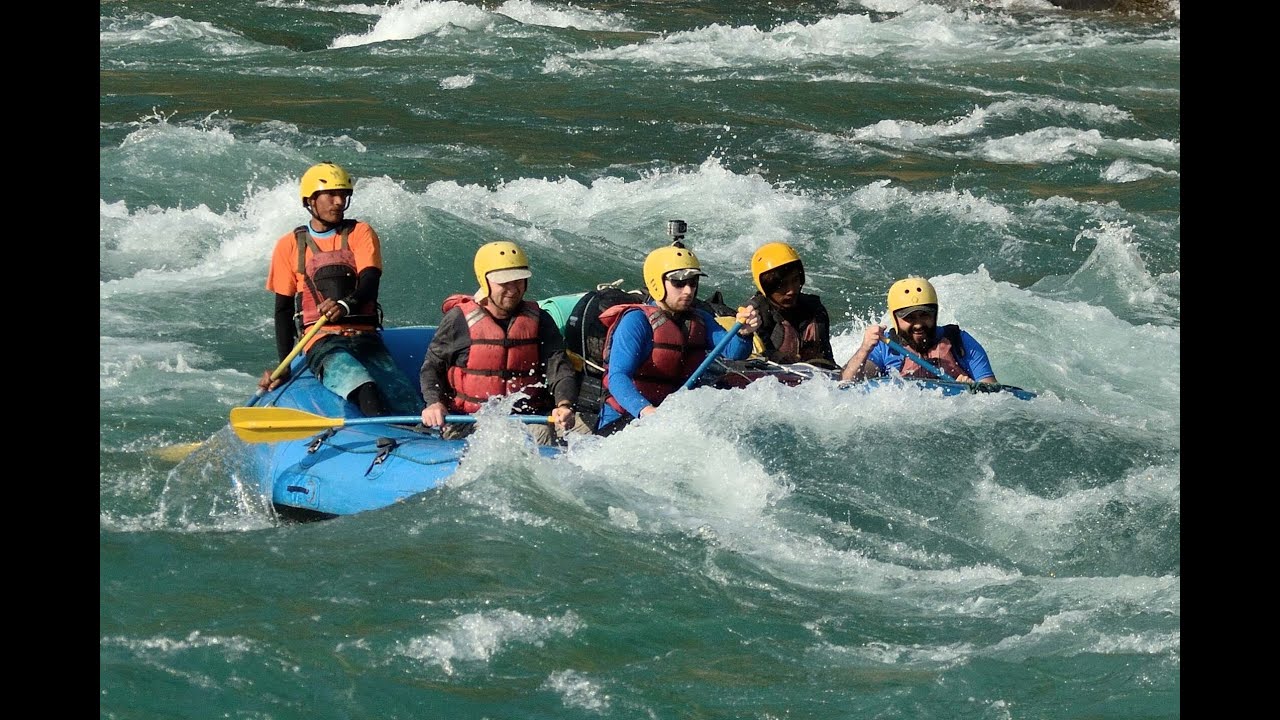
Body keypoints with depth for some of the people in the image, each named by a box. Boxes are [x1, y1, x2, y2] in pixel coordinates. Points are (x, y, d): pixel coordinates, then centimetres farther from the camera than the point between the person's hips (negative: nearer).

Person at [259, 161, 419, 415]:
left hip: (366, 338, 3)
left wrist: (346, 305, -27)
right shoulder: (290, 245, 13)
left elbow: (370, 284, -3)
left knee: (405, 401, -24)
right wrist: (284, 366, 3)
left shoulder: (360, 233, 14)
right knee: (362, 386, -37)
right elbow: (283, 310, 14)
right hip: (321, 341, -3)